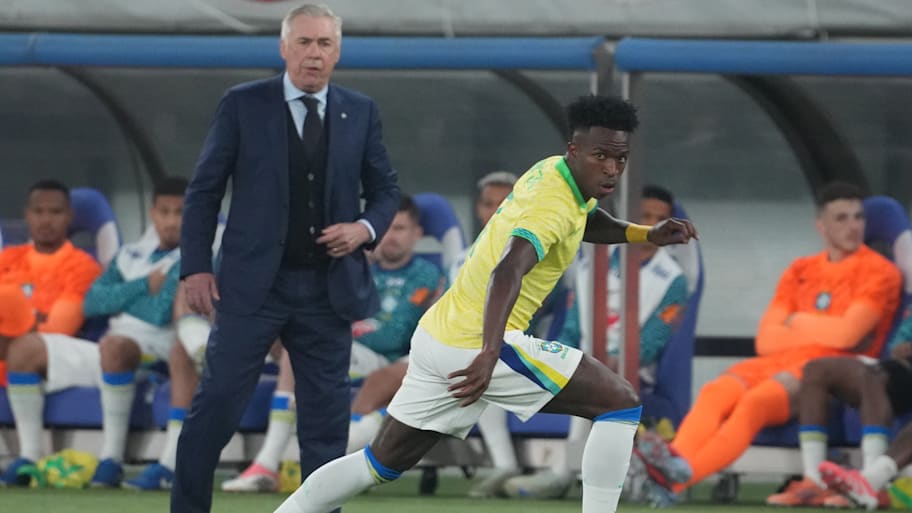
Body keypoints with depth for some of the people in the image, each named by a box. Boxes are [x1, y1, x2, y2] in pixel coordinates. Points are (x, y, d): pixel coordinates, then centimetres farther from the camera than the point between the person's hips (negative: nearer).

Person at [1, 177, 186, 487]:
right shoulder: (130, 254, 21)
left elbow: (162, 313, -15)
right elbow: (92, 303, 7)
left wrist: (119, 298, -3)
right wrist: (144, 286, -2)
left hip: (154, 359, -7)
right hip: (105, 356, 7)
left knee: (114, 345, -40)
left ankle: (112, 458, -36)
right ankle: (28, 456, -9)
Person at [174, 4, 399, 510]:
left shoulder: (361, 113, 6)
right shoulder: (243, 105, -2)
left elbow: (385, 190, 14)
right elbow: (204, 190, 1)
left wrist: (366, 228, -7)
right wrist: (196, 268, -6)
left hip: (329, 289, 3)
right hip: (254, 283, -2)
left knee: (326, 420, 5)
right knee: (215, 408, -4)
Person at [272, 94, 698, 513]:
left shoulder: (553, 171, 9)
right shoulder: (552, 206, -19)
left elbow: (584, 220, 34)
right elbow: (507, 272, -37)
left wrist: (643, 234, 17)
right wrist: (490, 354, -51)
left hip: (439, 335, 10)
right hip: (477, 345, -10)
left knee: (381, 463, 18)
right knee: (621, 403, -7)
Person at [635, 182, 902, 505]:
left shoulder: (879, 271, 4)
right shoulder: (800, 271, 21)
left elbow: (847, 334, -10)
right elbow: (766, 341, 11)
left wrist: (798, 322, 6)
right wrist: (824, 330, -1)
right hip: (779, 361, 6)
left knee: (756, 400, -34)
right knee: (715, 392, -25)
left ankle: (683, 475, -53)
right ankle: (674, 460, -50)